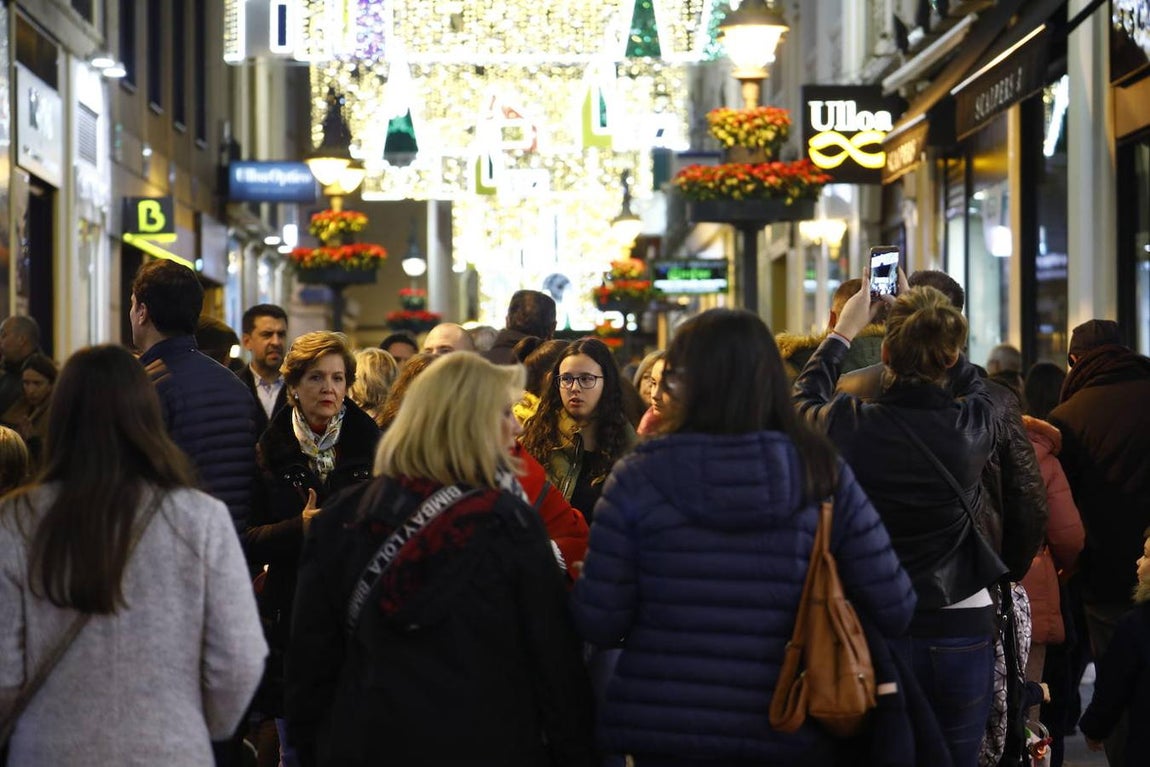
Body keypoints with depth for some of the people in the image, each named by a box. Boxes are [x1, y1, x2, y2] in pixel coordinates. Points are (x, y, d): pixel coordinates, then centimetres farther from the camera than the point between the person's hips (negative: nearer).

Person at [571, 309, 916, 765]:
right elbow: (895, 611, -5)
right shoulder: (823, 474, -5)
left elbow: (599, 625, -7)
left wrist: (578, 584, 15)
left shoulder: (638, 478, -9)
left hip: (666, 729, -1)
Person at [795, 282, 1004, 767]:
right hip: (963, 631, 1)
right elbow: (970, 381, 16)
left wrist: (843, 331, 23)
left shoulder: (852, 426, -14)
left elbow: (805, 399, 11)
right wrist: (927, 322, 23)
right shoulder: (974, 424, -10)